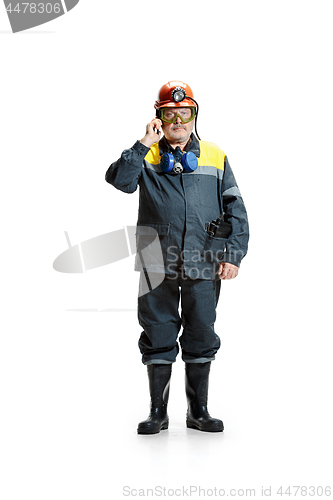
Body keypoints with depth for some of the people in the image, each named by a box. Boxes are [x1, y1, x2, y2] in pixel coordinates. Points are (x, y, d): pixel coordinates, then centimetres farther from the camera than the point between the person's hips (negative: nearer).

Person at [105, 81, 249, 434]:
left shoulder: (215, 157, 9)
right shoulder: (146, 157, 5)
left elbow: (234, 208, 7)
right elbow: (119, 180, -15)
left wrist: (234, 254, -1)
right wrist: (144, 145, -18)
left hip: (203, 266, 1)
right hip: (158, 264, -1)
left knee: (201, 338, 8)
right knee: (158, 338, 5)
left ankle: (198, 411, 21)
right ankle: (158, 412, 17)